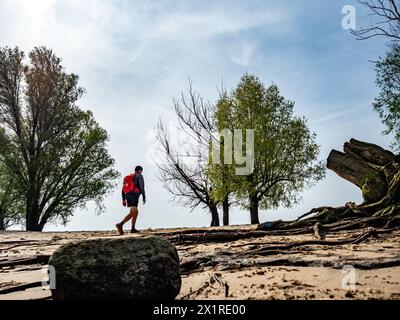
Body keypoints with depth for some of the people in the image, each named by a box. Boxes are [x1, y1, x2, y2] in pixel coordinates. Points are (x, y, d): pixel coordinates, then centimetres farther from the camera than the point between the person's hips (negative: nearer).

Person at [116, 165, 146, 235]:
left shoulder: (128, 177, 21)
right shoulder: (139, 176, 1)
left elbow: (123, 189, 16)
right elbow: (142, 187, -11)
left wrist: (123, 200, 17)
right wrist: (144, 197, -7)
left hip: (128, 196, 8)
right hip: (134, 196, -8)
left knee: (136, 212, 17)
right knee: (132, 213, -17)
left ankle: (133, 228, 11)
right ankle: (120, 224, -35)